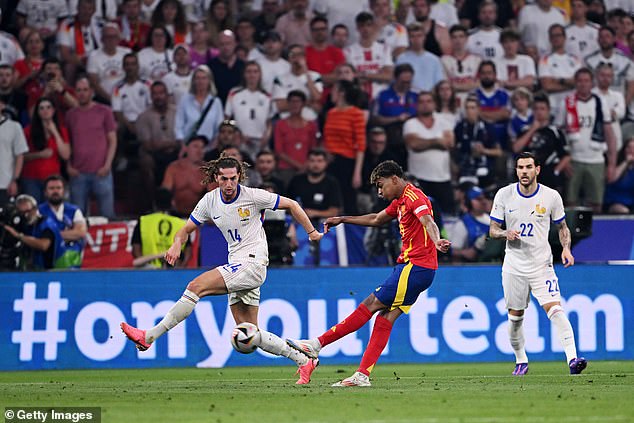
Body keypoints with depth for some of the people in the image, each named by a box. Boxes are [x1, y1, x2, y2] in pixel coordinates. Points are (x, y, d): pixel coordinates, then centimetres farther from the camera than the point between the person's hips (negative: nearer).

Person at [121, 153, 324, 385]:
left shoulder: (252, 196, -7)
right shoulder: (210, 201, 7)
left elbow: (291, 204, 4)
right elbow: (186, 229, 13)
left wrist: (311, 232, 8)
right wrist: (176, 245, -9)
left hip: (254, 263, -7)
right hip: (236, 266, 7)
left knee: (196, 286, -21)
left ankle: (149, 336, -20)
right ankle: (304, 361, 15)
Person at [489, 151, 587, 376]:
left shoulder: (551, 196, -3)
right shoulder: (504, 195, -2)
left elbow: (562, 227, 10)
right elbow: (493, 230, 4)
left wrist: (566, 248, -8)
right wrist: (506, 233, -18)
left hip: (542, 265, -2)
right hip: (514, 266, 2)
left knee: (555, 310, -18)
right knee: (515, 317, 7)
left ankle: (572, 359, -25)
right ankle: (521, 361, 27)